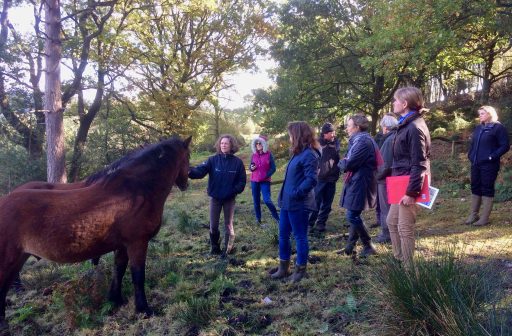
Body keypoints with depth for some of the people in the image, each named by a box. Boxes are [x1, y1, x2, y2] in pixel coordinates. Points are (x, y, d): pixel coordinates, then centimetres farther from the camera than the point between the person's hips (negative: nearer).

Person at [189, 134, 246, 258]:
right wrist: (190, 171, -42)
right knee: (213, 225, 9)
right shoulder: (213, 160, -7)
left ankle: (228, 250, 25)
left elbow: (242, 181, -2)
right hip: (215, 197, 1)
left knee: (228, 224, 10)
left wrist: (234, 191, -16)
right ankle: (215, 247, 31)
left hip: (229, 199, -1)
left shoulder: (237, 162, -6)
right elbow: (201, 170, -22)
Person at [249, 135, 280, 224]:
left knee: (267, 200, -14)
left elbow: (273, 168, -4)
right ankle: (258, 219, 20)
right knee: (256, 200, 7)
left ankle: (277, 217, 4)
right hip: (254, 181, 4)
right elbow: (250, 167, 14)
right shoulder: (254, 155, 5)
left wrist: (265, 176, -13)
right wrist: (251, 168, -10)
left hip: (265, 181, -4)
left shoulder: (269, 154, -5)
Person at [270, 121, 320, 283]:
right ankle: (283, 268, 30)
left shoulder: (309, 155, -17)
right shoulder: (298, 153, 13)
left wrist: (296, 193, -20)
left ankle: (300, 269, 23)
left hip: (298, 204, -10)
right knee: (283, 234, 16)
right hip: (287, 202, 10)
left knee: (300, 236, 6)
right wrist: (286, 194, 10)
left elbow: (311, 180, -25)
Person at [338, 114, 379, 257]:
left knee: (353, 216, -5)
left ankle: (368, 247, 7)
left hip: (359, 184, -10)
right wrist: (345, 163, -5)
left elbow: (349, 164, -22)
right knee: (354, 215, 14)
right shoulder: (359, 140, 16)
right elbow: (349, 161, 14)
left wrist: (341, 163, -2)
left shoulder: (363, 141, -18)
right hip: (355, 182, 10)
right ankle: (350, 246, 23)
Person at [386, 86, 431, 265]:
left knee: (405, 228, 0)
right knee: (392, 221, 19)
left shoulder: (415, 127, -18)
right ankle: (399, 260, 31)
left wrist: (411, 192, -22)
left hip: (409, 185, -10)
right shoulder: (406, 124, 13)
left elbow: (418, 164, -21)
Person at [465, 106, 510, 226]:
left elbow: (505, 146, -11)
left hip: (489, 165, -7)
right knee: (475, 188, 11)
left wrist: (492, 157, -17)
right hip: (476, 164, 7)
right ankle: (473, 215, 20)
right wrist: (470, 155, 8)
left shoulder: (498, 128, -6)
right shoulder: (478, 128, 15)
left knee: (487, 189, -1)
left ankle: (484, 218, 5)